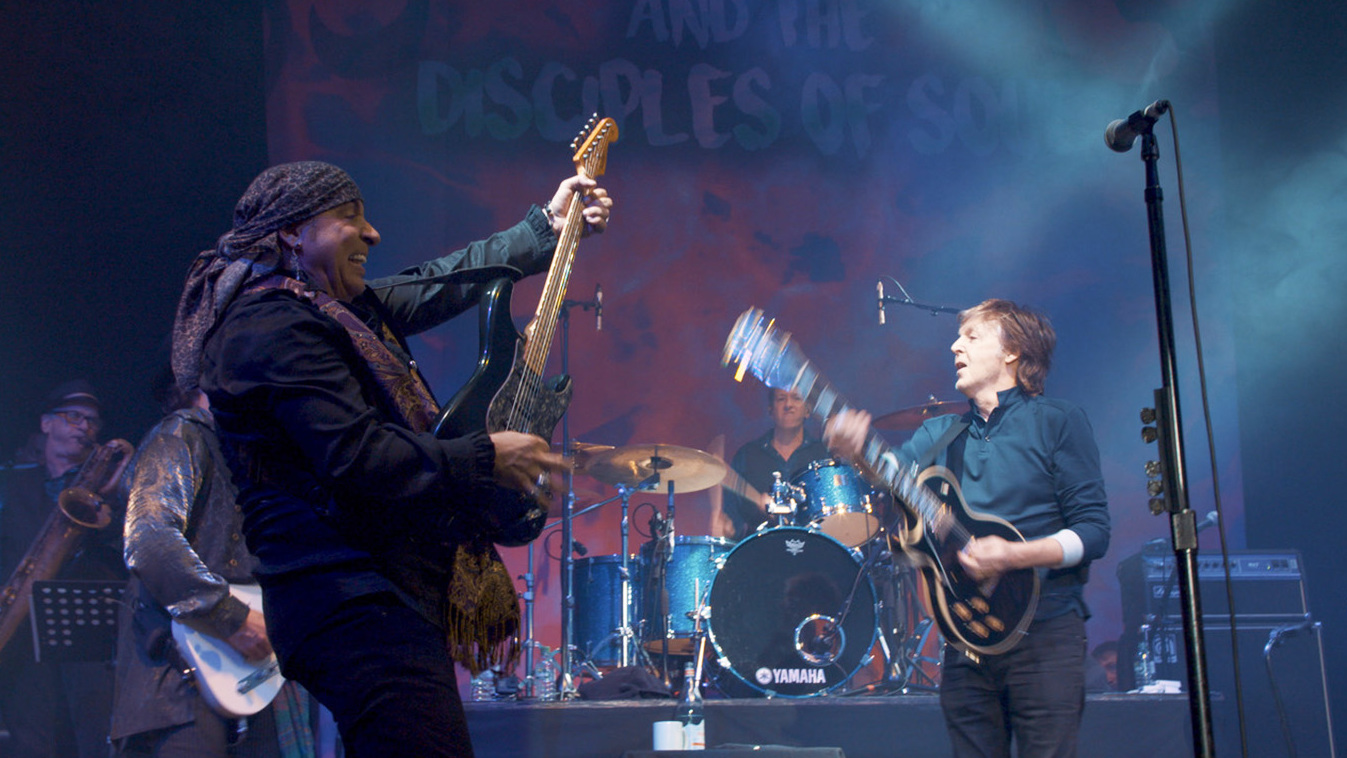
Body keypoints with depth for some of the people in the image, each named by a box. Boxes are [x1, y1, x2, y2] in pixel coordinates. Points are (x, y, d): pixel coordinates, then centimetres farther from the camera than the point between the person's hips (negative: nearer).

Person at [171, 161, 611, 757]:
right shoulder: (274, 327, -13)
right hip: (353, 601, -11)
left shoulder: (333, 307, 19)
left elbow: (435, 285, 29)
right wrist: (485, 458, -12)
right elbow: (358, 459, -21)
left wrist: (548, 228, 31)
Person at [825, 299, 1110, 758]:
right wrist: (856, 451, -24)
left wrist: (1012, 555, -19)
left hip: (1044, 632, -4)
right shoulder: (939, 433, 15)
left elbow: (1093, 531, -6)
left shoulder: (1058, 422, 0)